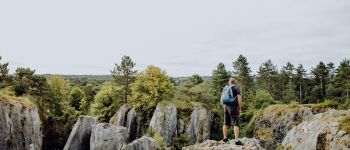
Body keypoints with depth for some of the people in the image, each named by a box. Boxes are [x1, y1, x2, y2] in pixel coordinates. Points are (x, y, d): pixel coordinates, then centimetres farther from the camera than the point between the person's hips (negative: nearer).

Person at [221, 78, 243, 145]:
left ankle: (225, 138, 26)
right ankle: (237, 141, -11)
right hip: (234, 108, -6)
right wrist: (240, 108, -7)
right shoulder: (236, 88, -5)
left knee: (226, 123, 17)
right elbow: (239, 98, -15)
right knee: (236, 124, -6)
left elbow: (222, 99, 12)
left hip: (226, 107, 6)